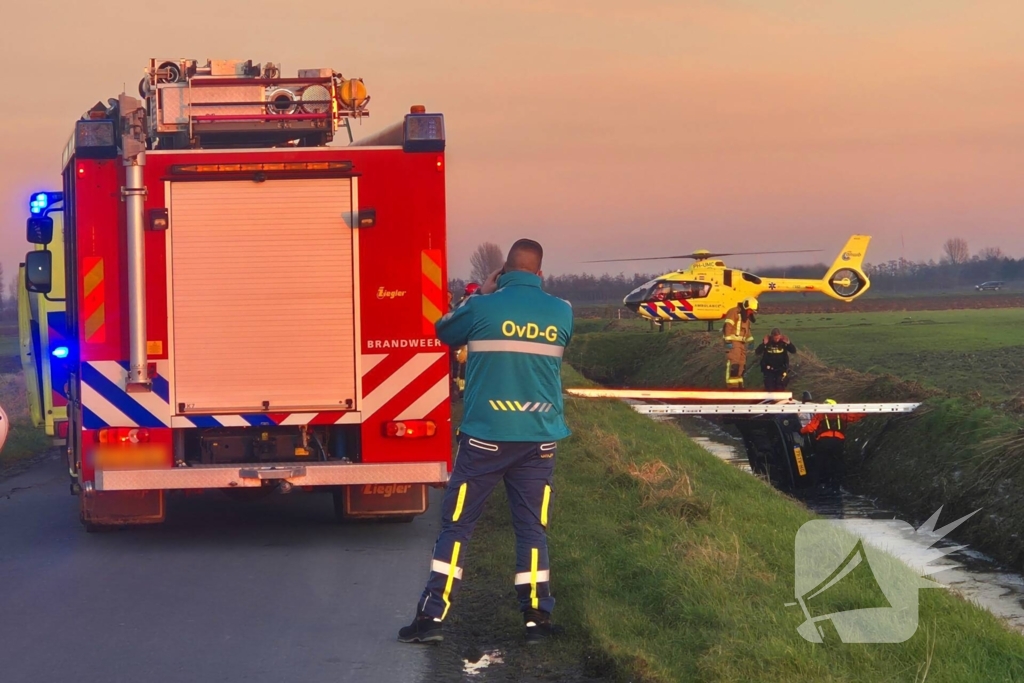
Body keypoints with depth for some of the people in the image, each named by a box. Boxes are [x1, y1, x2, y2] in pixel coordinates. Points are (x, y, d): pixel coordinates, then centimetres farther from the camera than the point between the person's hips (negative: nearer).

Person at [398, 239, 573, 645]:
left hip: (485, 436, -2)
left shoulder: (483, 308, -8)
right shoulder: (561, 312, 1)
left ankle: (431, 616, 2)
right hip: (540, 439, 2)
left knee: (456, 524, 4)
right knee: (532, 528, 9)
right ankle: (536, 618, 9)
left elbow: (444, 332, 11)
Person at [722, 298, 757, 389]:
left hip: (741, 343, 9)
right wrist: (728, 341, -21)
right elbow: (728, 327, -16)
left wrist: (750, 340, 19)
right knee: (733, 364, -16)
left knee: (741, 364, 9)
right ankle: (732, 386, -19)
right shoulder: (733, 312, -10)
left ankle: (739, 385, 16)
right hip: (733, 342, -9)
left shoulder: (746, 316, 19)